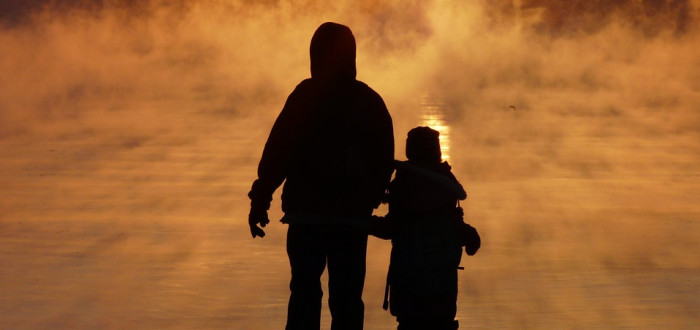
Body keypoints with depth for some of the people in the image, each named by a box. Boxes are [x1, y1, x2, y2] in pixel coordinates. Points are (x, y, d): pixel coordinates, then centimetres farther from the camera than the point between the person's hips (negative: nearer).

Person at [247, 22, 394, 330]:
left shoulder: (307, 95, -6)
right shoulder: (372, 101, 8)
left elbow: (277, 153, -9)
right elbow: (384, 163, 11)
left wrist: (259, 201, -4)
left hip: (309, 213, -3)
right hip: (354, 216, 3)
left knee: (305, 290, 6)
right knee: (347, 295, 8)